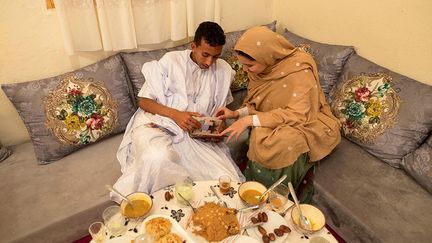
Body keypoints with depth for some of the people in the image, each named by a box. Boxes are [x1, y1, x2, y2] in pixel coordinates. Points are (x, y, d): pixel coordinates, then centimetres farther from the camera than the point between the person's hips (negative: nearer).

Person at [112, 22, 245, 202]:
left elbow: (221, 109, 18)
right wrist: (175, 114, -20)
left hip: (197, 133, 3)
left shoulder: (223, 71, 9)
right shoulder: (171, 61, -2)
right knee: (159, 158, -38)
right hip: (157, 124, -2)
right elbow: (144, 101, -2)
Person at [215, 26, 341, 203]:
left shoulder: (299, 70, -24)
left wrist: (250, 120, -34)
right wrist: (237, 113, -14)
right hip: (274, 122, 6)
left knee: (283, 143, -34)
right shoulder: (259, 70, -4)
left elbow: (297, 114, -30)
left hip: (306, 124, -6)